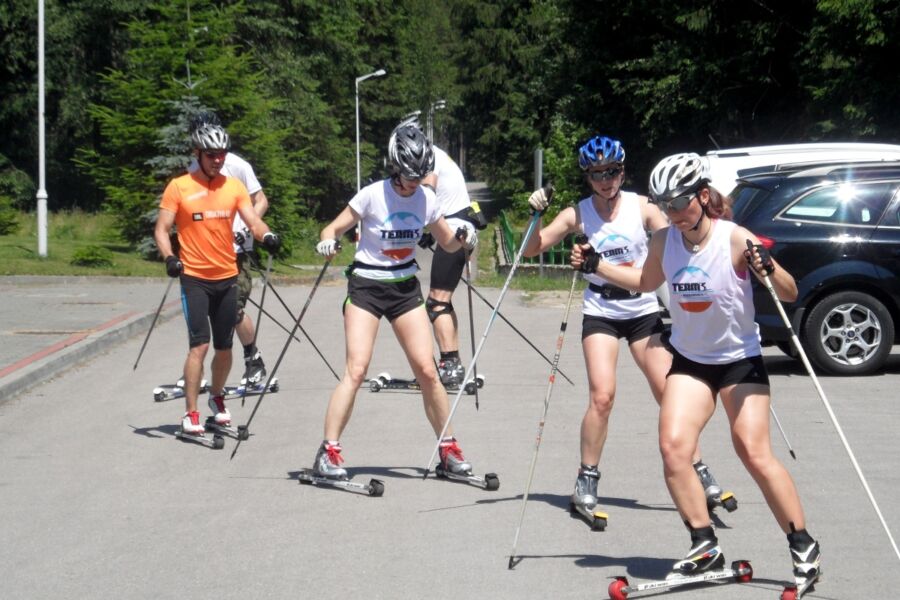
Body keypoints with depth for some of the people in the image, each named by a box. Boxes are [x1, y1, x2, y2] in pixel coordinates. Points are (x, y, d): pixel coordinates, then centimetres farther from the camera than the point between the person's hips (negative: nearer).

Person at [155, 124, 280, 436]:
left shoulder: (234, 186, 6)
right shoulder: (179, 187, -3)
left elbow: (253, 221, -3)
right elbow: (161, 229, -4)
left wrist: (267, 235, -25)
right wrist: (169, 258, -22)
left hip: (227, 277, 4)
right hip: (195, 278, -4)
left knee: (224, 347, 12)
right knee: (199, 345, -13)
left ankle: (217, 398, 36)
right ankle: (190, 413, -7)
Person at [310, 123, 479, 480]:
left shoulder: (426, 199, 0)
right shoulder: (373, 196, -13)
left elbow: (448, 244, 12)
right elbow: (333, 229, -7)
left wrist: (463, 238, -10)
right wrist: (328, 243, -30)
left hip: (405, 288, 4)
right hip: (366, 286, -4)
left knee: (427, 371, 0)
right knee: (357, 369, -15)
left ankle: (449, 450, 12)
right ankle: (328, 451, -11)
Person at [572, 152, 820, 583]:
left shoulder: (735, 239, -19)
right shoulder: (664, 241, -5)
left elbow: (790, 294, -17)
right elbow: (646, 282, 18)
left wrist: (768, 269, -37)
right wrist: (597, 266, 7)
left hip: (740, 360, -4)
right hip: (690, 361, 4)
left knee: (754, 454, -12)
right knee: (673, 447, -12)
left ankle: (803, 547, 2)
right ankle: (705, 547, -1)